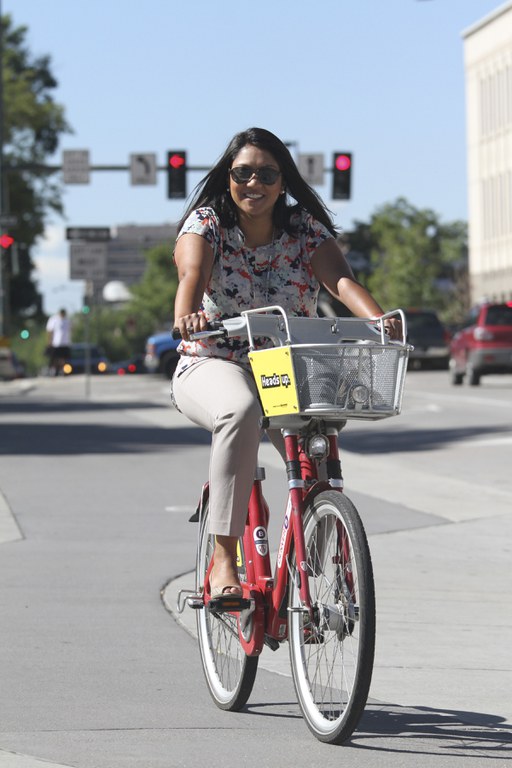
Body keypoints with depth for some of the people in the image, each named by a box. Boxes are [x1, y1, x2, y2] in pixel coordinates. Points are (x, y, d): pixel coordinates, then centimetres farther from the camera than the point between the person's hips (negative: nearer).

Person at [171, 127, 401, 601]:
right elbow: (192, 273, -26)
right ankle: (223, 556, -38)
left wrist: (379, 320, -39)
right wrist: (186, 316, -50)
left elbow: (340, 280, -17)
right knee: (241, 413, -38)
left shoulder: (306, 229, 1)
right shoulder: (206, 223, -5)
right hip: (214, 367, -3)